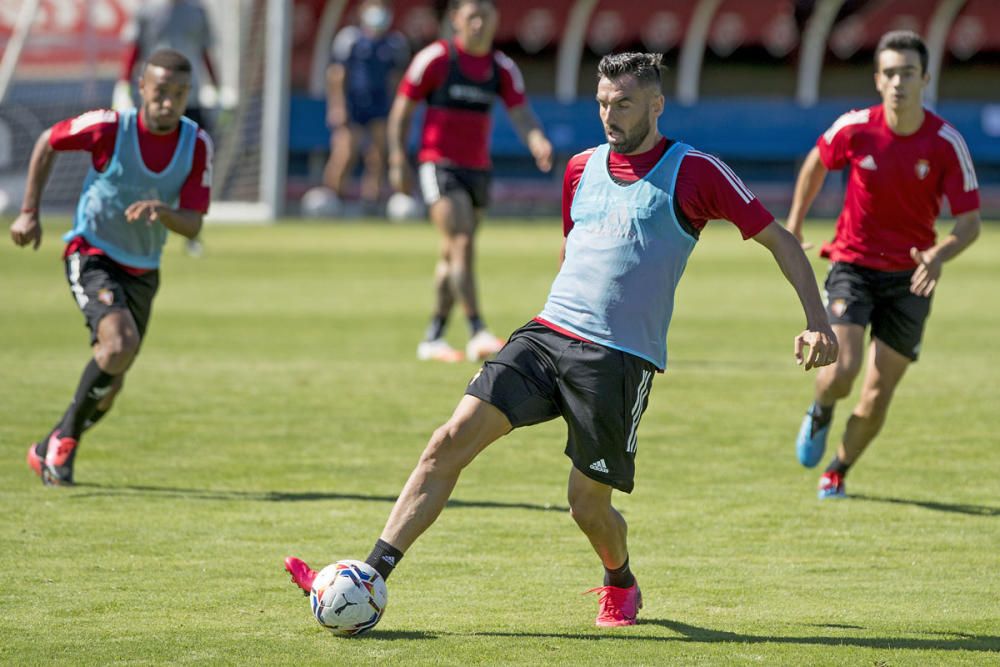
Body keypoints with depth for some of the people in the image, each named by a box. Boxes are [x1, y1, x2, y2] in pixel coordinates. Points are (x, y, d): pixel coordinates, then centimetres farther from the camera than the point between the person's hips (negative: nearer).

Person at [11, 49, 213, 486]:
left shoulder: (197, 144, -9)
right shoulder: (109, 127, -18)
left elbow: (192, 225, -11)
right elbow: (48, 142, 0)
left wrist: (162, 212, -33)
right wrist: (29, 213, -2)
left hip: (143, 271, 5)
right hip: (91, 256, -5)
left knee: (109, 386, 10)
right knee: (120, 344, -29)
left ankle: (51, 450, 34)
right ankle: (66, 437, -10)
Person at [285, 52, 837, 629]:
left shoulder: (693, 171, -3)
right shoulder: (581, 169, 14)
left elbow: (777, 238, -1)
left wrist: (817, 321, -9)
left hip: (620, 360, -5)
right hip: (547, 336, 5)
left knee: (588, 504, 0)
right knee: (451, 440, -11)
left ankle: (622, 585, 34)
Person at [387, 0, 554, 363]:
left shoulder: (502, 68, 6)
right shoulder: (435, 58, -6)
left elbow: (522, 115, -3)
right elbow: (401, 111, -2)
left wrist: (538, 143, -25)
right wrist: (398, 162, -7)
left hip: (478, 168, 6)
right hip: (440, 166, -6)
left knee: (453, 254, 11)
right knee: (462, 243, -18)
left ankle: (432, 339, 20)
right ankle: (478, 333, -22)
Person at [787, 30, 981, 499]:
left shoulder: (946, 143, -14)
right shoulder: (855, 128, -11)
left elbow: (969, 223, -11)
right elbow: (817, 162, 12)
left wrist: (938, 257, -31)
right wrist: (794, 223, 15)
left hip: (908, 278, 0)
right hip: (853, 264, 0)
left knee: (877, 397, 1)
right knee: (841, 371, -21)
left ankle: (838, 470, 29)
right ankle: (820, 412, 16)